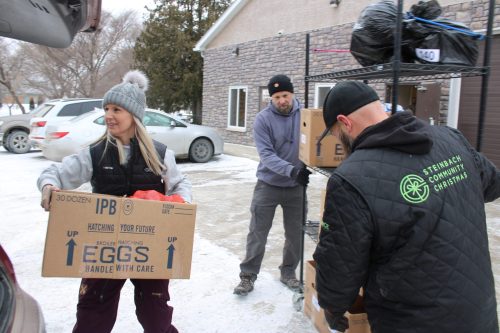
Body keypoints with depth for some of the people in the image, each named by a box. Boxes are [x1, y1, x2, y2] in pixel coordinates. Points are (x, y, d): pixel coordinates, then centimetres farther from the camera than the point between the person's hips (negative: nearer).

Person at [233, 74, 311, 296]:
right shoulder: (263, 119, -12)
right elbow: (266, 155, -21)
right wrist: (292, 170, -36)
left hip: (296, 186, 2)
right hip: (268, 184, -2)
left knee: (295, 234, 12)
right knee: (257, 233, 4)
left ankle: (288, 272, 32)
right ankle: (248, 275, 18)